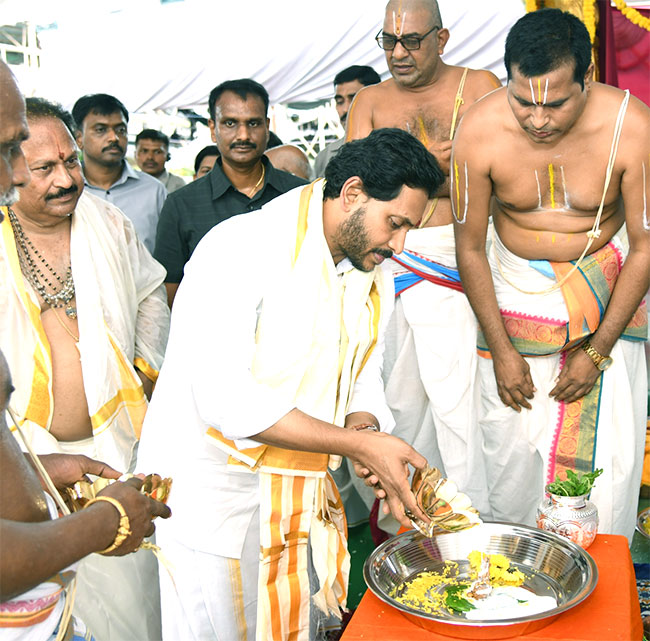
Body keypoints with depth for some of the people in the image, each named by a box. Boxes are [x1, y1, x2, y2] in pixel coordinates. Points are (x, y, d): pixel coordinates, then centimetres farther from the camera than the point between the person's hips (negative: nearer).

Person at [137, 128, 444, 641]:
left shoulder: (375, 276, 5)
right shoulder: (241, 249, -21)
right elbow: (224, 399, -28)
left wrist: (366, 431, -12)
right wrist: (358, 444, -26)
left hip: (298, 491, 7)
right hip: (209, 485, -6)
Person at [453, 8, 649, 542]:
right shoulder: (480, 131, -20)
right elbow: (470, 247, -9)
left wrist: (597, 351, -10)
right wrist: (500, 350, -6)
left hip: (607, 288, 0)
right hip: (514, 289, 1)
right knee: (510, 443, 2)